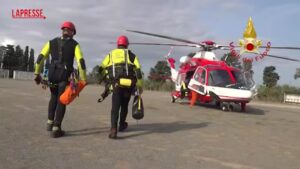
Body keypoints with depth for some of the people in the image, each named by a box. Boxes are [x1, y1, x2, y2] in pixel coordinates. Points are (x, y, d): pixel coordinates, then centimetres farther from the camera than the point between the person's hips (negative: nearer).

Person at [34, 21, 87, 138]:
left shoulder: (52, 42, 12)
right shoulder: (74, 44, 3)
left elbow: (40, 58, 4)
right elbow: (80, 61, -8)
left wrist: (37, 74, 8)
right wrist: (84, 79, -6)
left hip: (52, 74, 3)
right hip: (65, 76, -3)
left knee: (54, 97, 25)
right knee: (61, 101, 4)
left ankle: (50, 122, 23)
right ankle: (56, 129, 1)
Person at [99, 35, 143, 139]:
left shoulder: (111, 54, 17)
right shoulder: (131, 54, 14)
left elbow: (101, 69, 9)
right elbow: (138, 70, 3)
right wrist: (140, 85, 8)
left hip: (116, 84, -1)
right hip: (129, 83, 1)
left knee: (115, 107, -2)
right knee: (124, 105, 19)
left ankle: (113, 129, -19)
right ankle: (122, 125, 36)